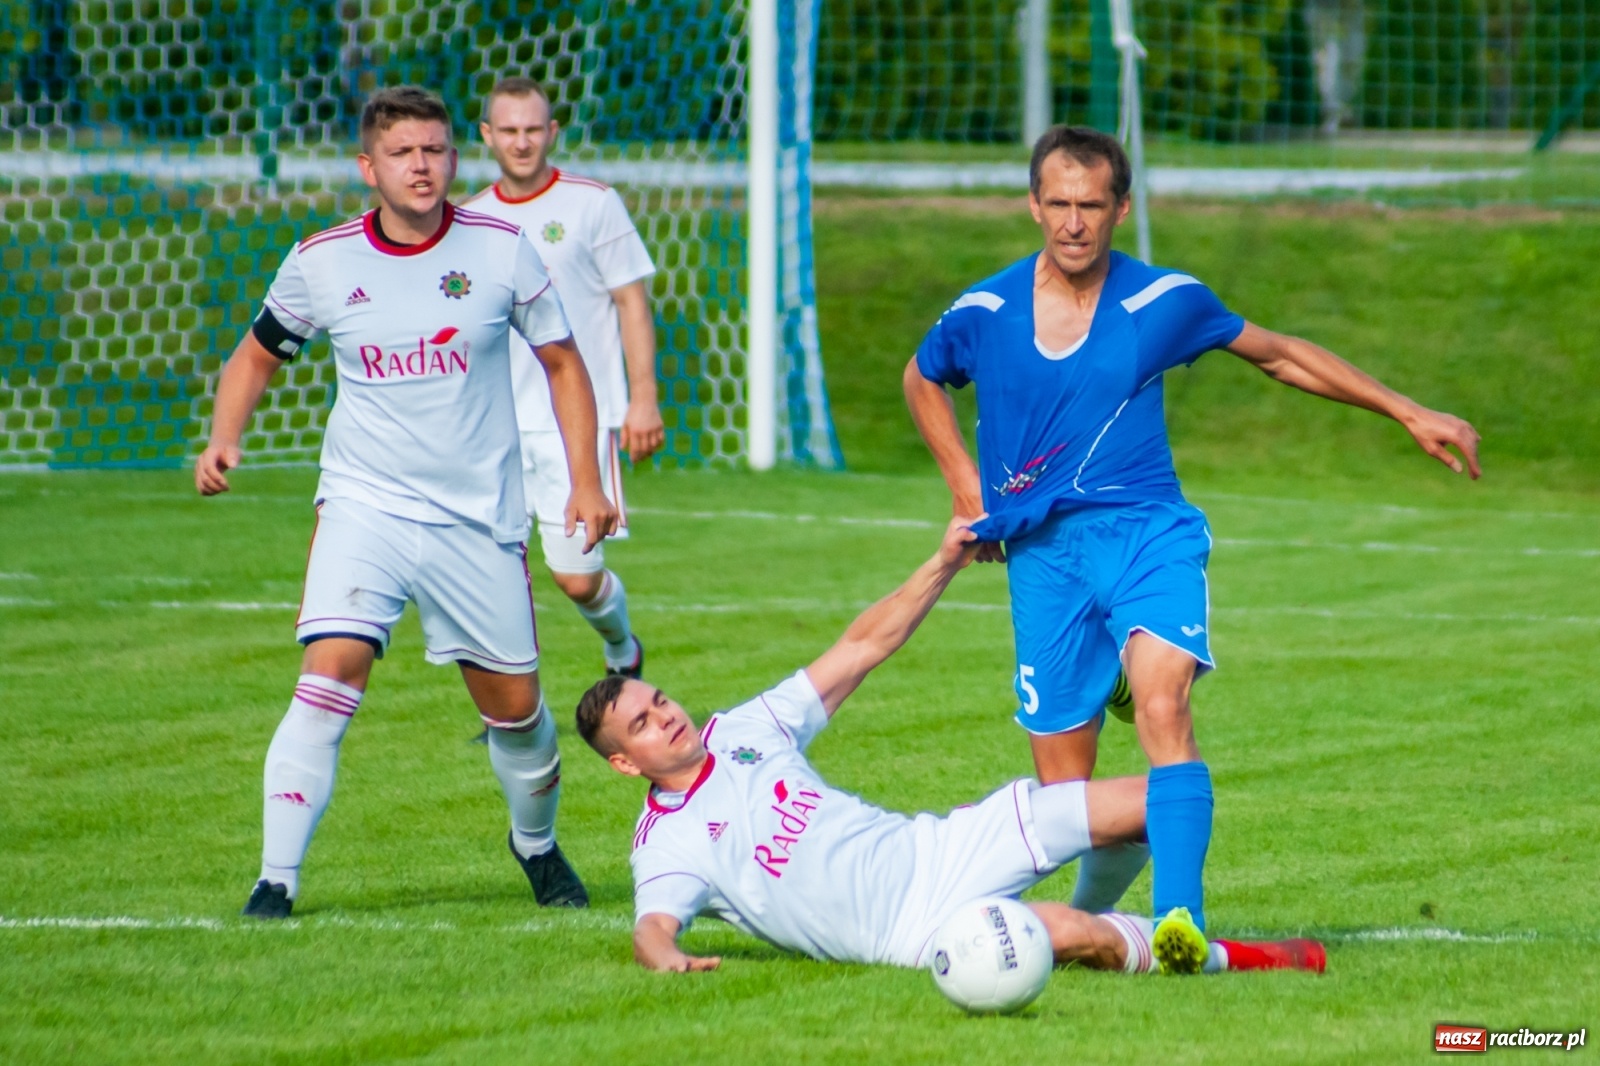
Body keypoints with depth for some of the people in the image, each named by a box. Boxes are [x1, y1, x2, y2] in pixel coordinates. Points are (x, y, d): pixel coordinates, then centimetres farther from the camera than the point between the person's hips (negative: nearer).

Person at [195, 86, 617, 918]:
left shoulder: (499, 249, -3)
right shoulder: (321, 263, -3)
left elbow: (561, 362, 8)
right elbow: (258, 354, 13)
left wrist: (585, 480, 0)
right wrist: (223, 439, -4)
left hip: (480, 519, 1)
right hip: (364, 505, -1)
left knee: (514, 705, 8)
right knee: (331, 674, -21)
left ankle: (537, 844, 37)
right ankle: (277, 878, -16)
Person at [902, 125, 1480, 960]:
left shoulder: (1164, 302, 2)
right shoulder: (983, 314, 4)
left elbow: (1281, 356, 16)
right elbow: (922, 380, 27)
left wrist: (1409, 414, 17)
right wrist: (966, 486, 16)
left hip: (1146, 533, -2)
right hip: (1042, 554, 2)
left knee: (1162, 705, -29)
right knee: (1063, 788, 0)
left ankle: (1180, 921, -39)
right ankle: (1094, 916, 29)